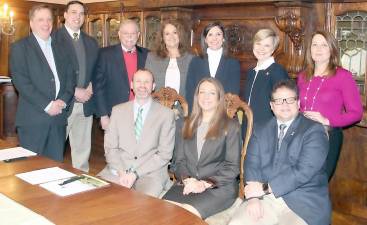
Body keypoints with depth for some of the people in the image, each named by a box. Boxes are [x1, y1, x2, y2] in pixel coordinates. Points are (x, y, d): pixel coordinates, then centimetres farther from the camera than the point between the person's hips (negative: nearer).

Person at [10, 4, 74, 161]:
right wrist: (47, 105, -14)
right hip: (32, 119, -4)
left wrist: (63, 100, -6)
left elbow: (69, 77, 12)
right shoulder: (20, 47, 1)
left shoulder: (59, 48, 17)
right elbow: (21, 82, -9)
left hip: (58, 117, 4)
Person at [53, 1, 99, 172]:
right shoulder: (53, 38, -4)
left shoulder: (91, 42, 15)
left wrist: (91, 87, -2)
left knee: (83, 149, 12)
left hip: (85, 104, 6)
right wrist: (74, 91, -13)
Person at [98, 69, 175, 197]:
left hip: (150, 173, -2)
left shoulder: (166, 114, 4)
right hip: (118, 171, 2)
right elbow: (110, 147, 7)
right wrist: (122, 172, -11)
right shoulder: (118, 110, 12)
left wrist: (136, 173, -11)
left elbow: (165, 153, -1)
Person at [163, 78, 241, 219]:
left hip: (220, 187, -3)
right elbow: (180, 160, 13)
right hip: (188, 184, 4)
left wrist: (205, 183, -13)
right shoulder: (187, 125, 18)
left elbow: (233, 167, -2)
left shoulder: (231, 126, 4)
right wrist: (187, 180, -8)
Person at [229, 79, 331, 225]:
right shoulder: (260, 130, 14)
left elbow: (304, 171, -12)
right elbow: (252, 164, 4)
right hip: (265, 199, 3)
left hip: (303, 202, -3)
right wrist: (253, 197, -14)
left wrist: (265, 188, -14)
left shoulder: (314, 130, 0)